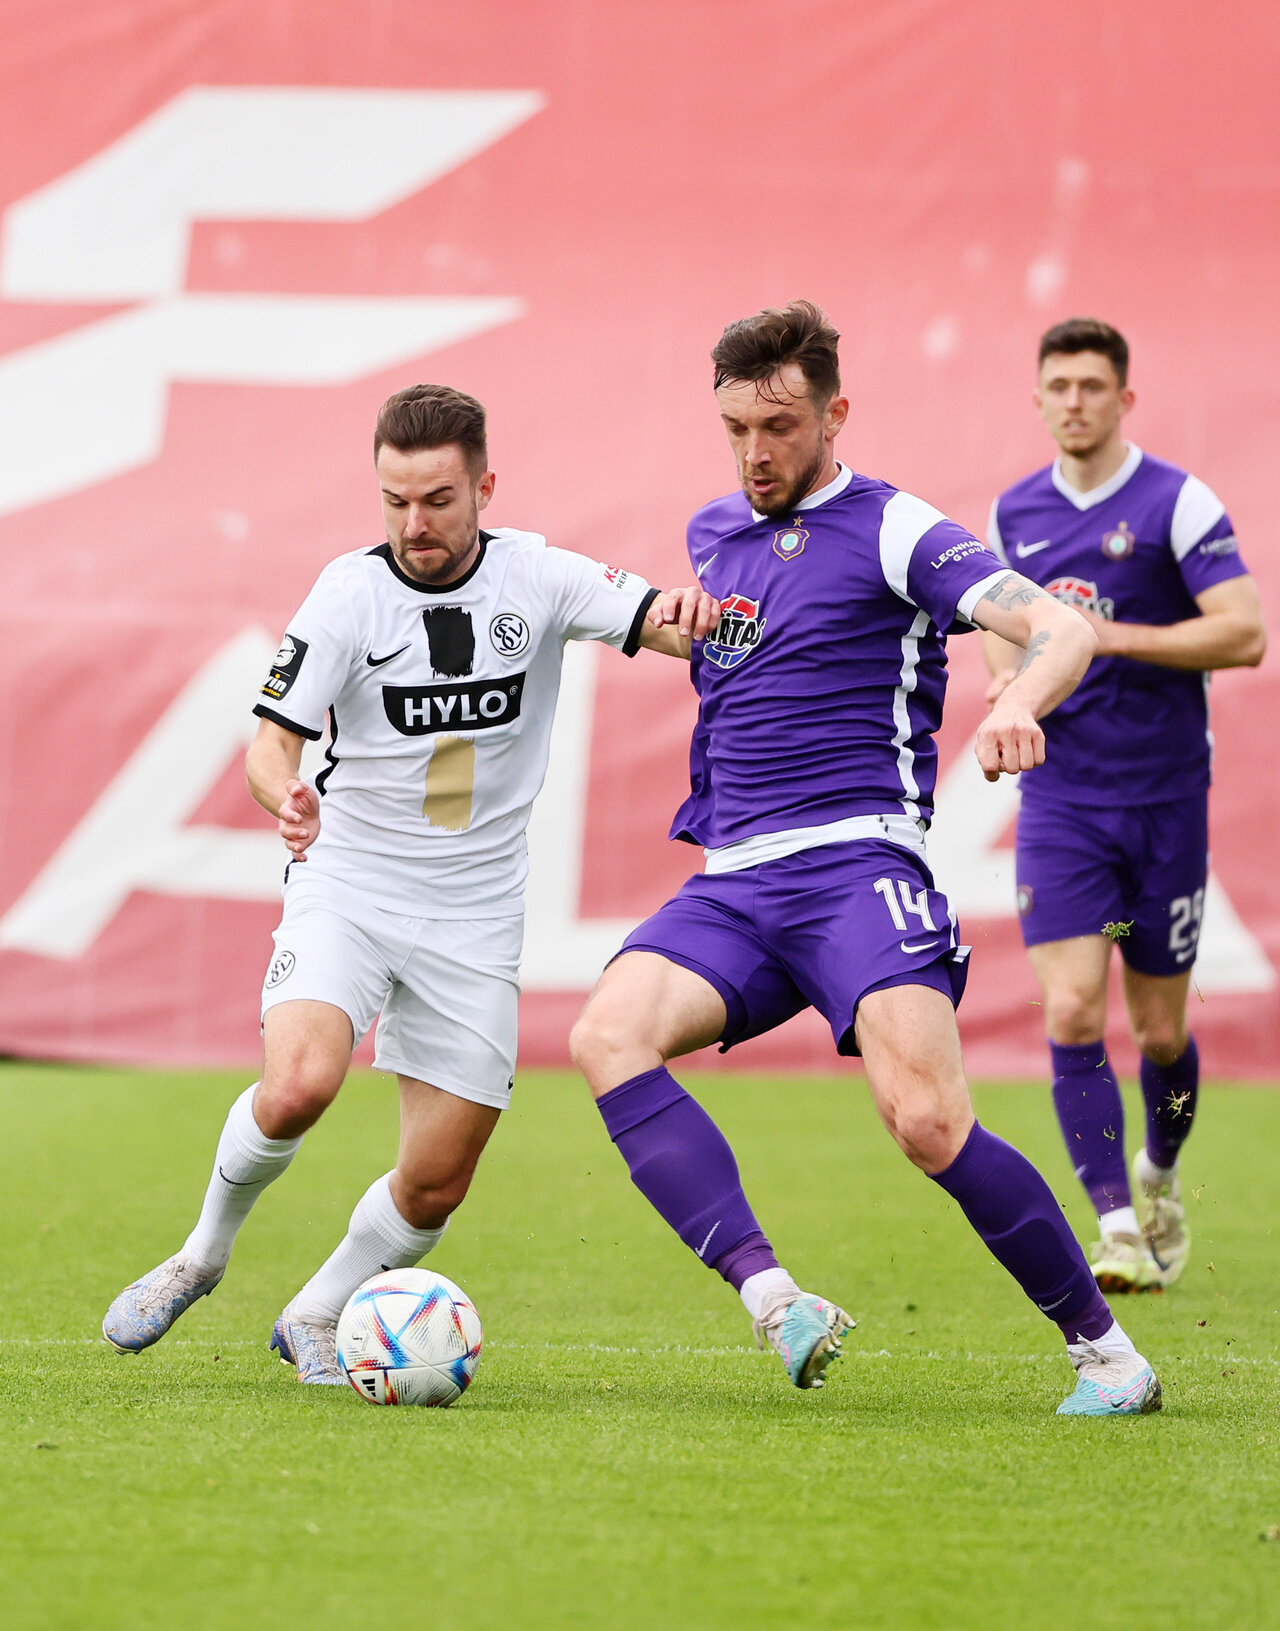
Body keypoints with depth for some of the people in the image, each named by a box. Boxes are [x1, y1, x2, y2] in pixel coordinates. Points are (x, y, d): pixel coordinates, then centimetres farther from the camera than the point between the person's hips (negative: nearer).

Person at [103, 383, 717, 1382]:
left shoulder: (537, 578, -5)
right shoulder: (351, 592, -8)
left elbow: (667, 625, -12)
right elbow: (274, 737, -8)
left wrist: (687, 617, -37)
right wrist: (284, 794, -31)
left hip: (474, 916, 2)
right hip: (347, 887, -2)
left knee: (437, 1186, 0)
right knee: (298, 1086, -28)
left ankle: (317, 1314, 27)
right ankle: (204, 1252, -1)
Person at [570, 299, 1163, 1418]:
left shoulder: (892, 530, -1)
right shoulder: (712, 535, 20)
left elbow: (1065, 627, -15)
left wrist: (1019, 700, -33)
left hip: (856, 862, -6)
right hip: (731, 884, 6)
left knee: (929, 1123, -24)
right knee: (607, 1036, -24)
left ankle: (1105, 1350, -5)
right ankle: (775, 1302, -35)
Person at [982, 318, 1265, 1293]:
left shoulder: (1178, 503, -8)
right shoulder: (1014, 513, 7)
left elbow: (1245, 634, -16)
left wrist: (1112, 635, -21)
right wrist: (1008, 676, 0)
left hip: (1164, 798, -2)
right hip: (1060, 799, 2)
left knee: (1159, 1030, 8)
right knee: (1073, 1012, -14)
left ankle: (1160, 1178, 36)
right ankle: (1116, 1226, -13)